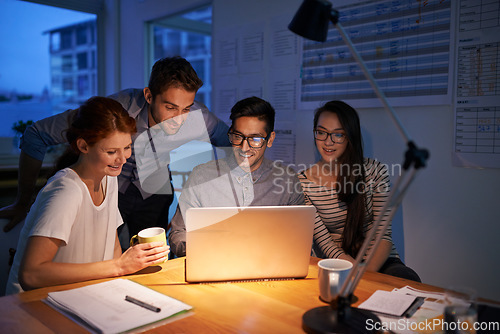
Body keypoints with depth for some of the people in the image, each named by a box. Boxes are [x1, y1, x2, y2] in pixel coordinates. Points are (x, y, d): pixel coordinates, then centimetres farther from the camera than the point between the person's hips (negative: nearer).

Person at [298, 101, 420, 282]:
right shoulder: (302, 182, -5)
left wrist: (368, 273, -26)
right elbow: (324, 243, -10)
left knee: (407, 279, -31)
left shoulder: (375, 171, -3)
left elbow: (383, 235, -7)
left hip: (378, 261, 0)